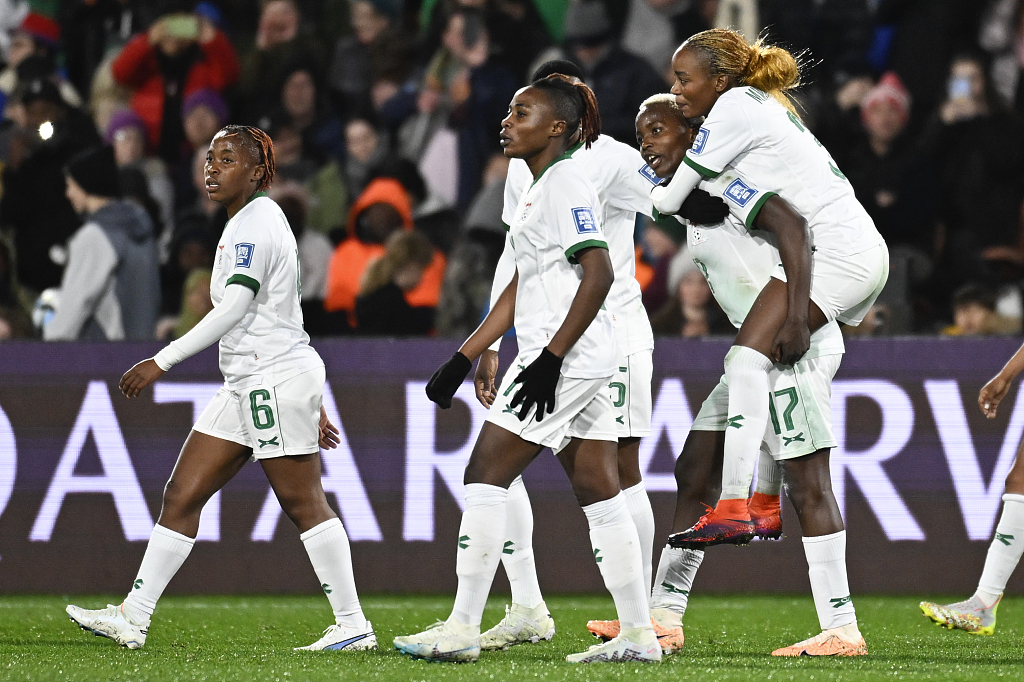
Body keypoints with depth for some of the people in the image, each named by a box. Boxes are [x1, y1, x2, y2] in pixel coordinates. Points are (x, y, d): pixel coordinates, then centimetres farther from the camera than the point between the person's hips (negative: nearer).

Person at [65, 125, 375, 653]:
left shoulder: (254, 224, -12)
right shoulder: (245, 224, 19)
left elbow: (234, 310, -20)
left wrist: (163, 361, -19)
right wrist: (311, 405, 23)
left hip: (277, 379, -10)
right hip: (247, 387, 10)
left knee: (303, 503, -7)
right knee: (182, 495, 5)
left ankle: (353, 626, -3)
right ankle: (133, 618, 5)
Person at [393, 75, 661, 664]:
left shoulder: (566, 184, -11)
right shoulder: (542, 188, 20)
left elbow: (599, 274, -20)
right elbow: (520, 290, 24)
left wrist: (551, 358, -24)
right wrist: (463, 360, 21)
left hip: (568, 356, -10)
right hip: (583, 364, 10)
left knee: (487, 474, -9)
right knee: (598, 492, 7)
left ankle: (462, 630, -9)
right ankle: (639, 635, 7)